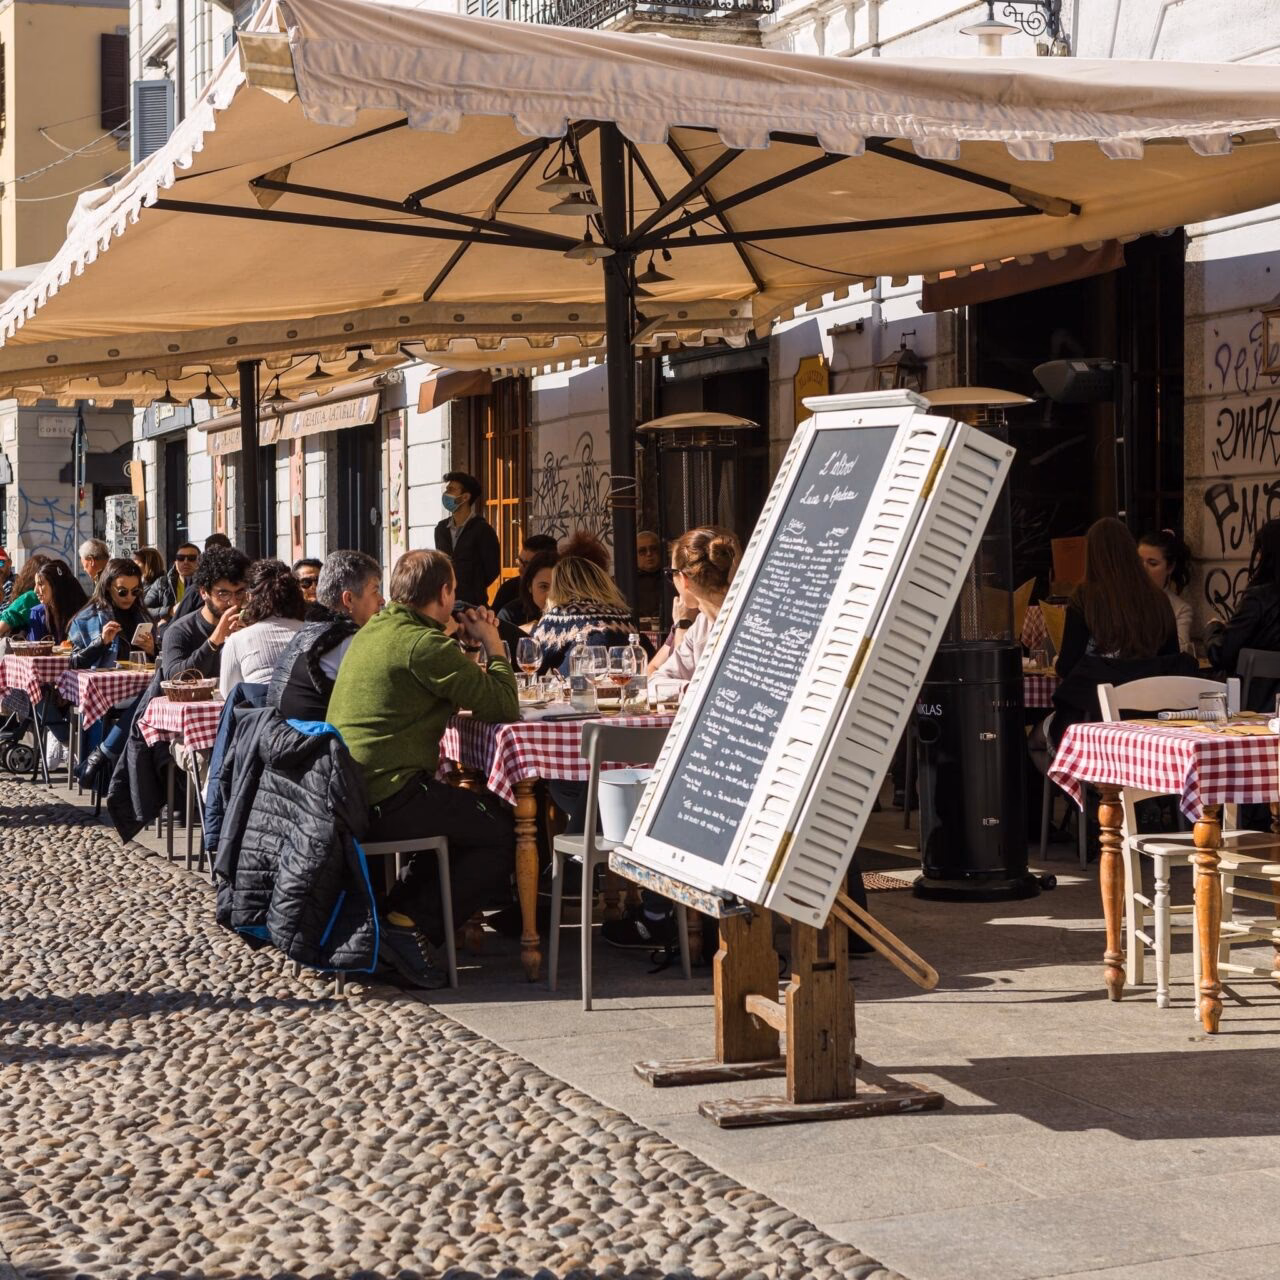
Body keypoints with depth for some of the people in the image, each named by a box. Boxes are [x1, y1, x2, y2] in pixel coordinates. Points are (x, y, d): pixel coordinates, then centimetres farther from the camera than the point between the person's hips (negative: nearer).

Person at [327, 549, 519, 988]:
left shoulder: (371, 633, 16)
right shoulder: (426, 644, -13)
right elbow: (503, 708, -12)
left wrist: (459, 641, 20)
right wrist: (493, 646, 3)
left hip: (348, 791, 9)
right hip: (389, 798, -9)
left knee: (482, 812, 25)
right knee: (500, 836, 2)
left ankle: (394, 913, 17)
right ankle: (409, 927, -5)